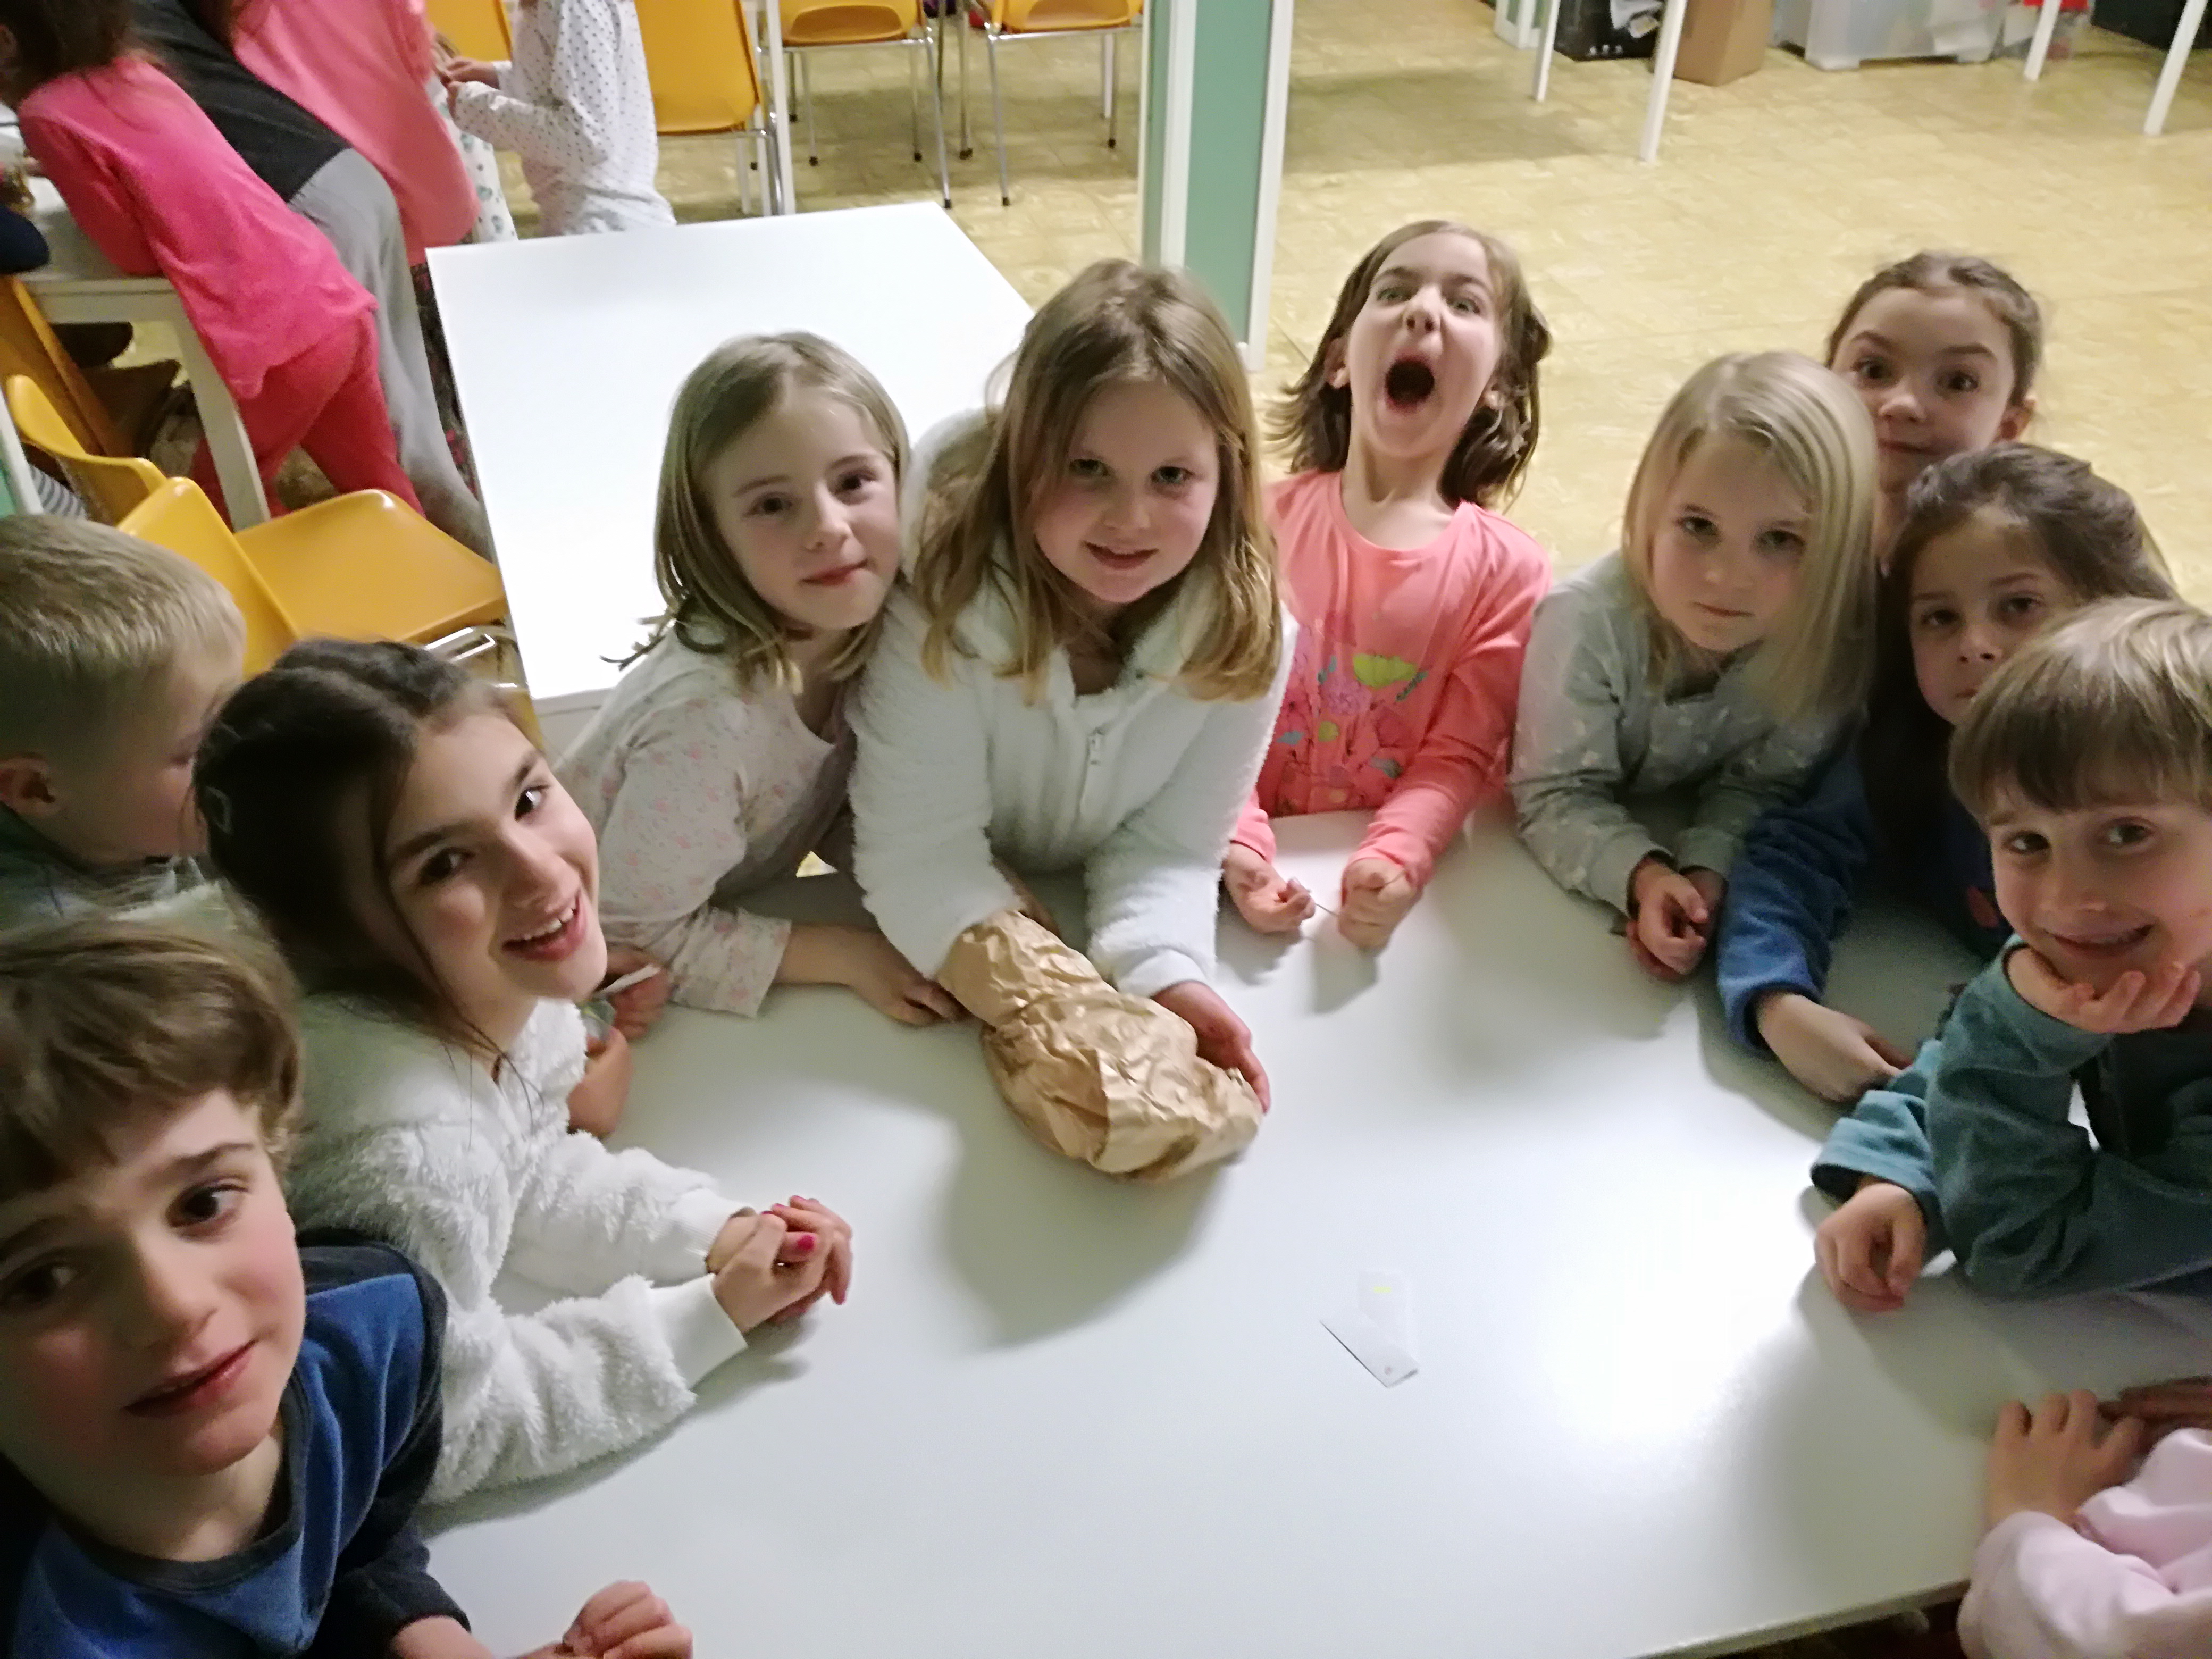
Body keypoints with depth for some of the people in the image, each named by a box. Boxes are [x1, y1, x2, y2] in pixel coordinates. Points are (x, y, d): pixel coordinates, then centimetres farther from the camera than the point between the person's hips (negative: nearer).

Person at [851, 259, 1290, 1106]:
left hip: (1108, 936, 4)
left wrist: (1167, 979, -35)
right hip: (941, 966, -4)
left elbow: (1167, 847, -16)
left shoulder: (1245, 633, -17)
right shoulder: (943, 599, -26)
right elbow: (919, 850, -26)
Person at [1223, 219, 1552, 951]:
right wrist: (1239, 845, -20)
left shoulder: (1507, 571, -6)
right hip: (1265, 868, 0)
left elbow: (1459, 756, -6)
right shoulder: (1263, 521, -4)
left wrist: (1393, 862, -23)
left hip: (1386, 872, 0)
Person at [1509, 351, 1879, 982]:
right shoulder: (1586, 620, -31)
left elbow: (1756, 787, -13)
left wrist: (1706, 875, -32)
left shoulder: (1834, 639, -23)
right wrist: (1642, 875, -42)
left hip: (1714, 854, 2)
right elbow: (1557, 798, -25)